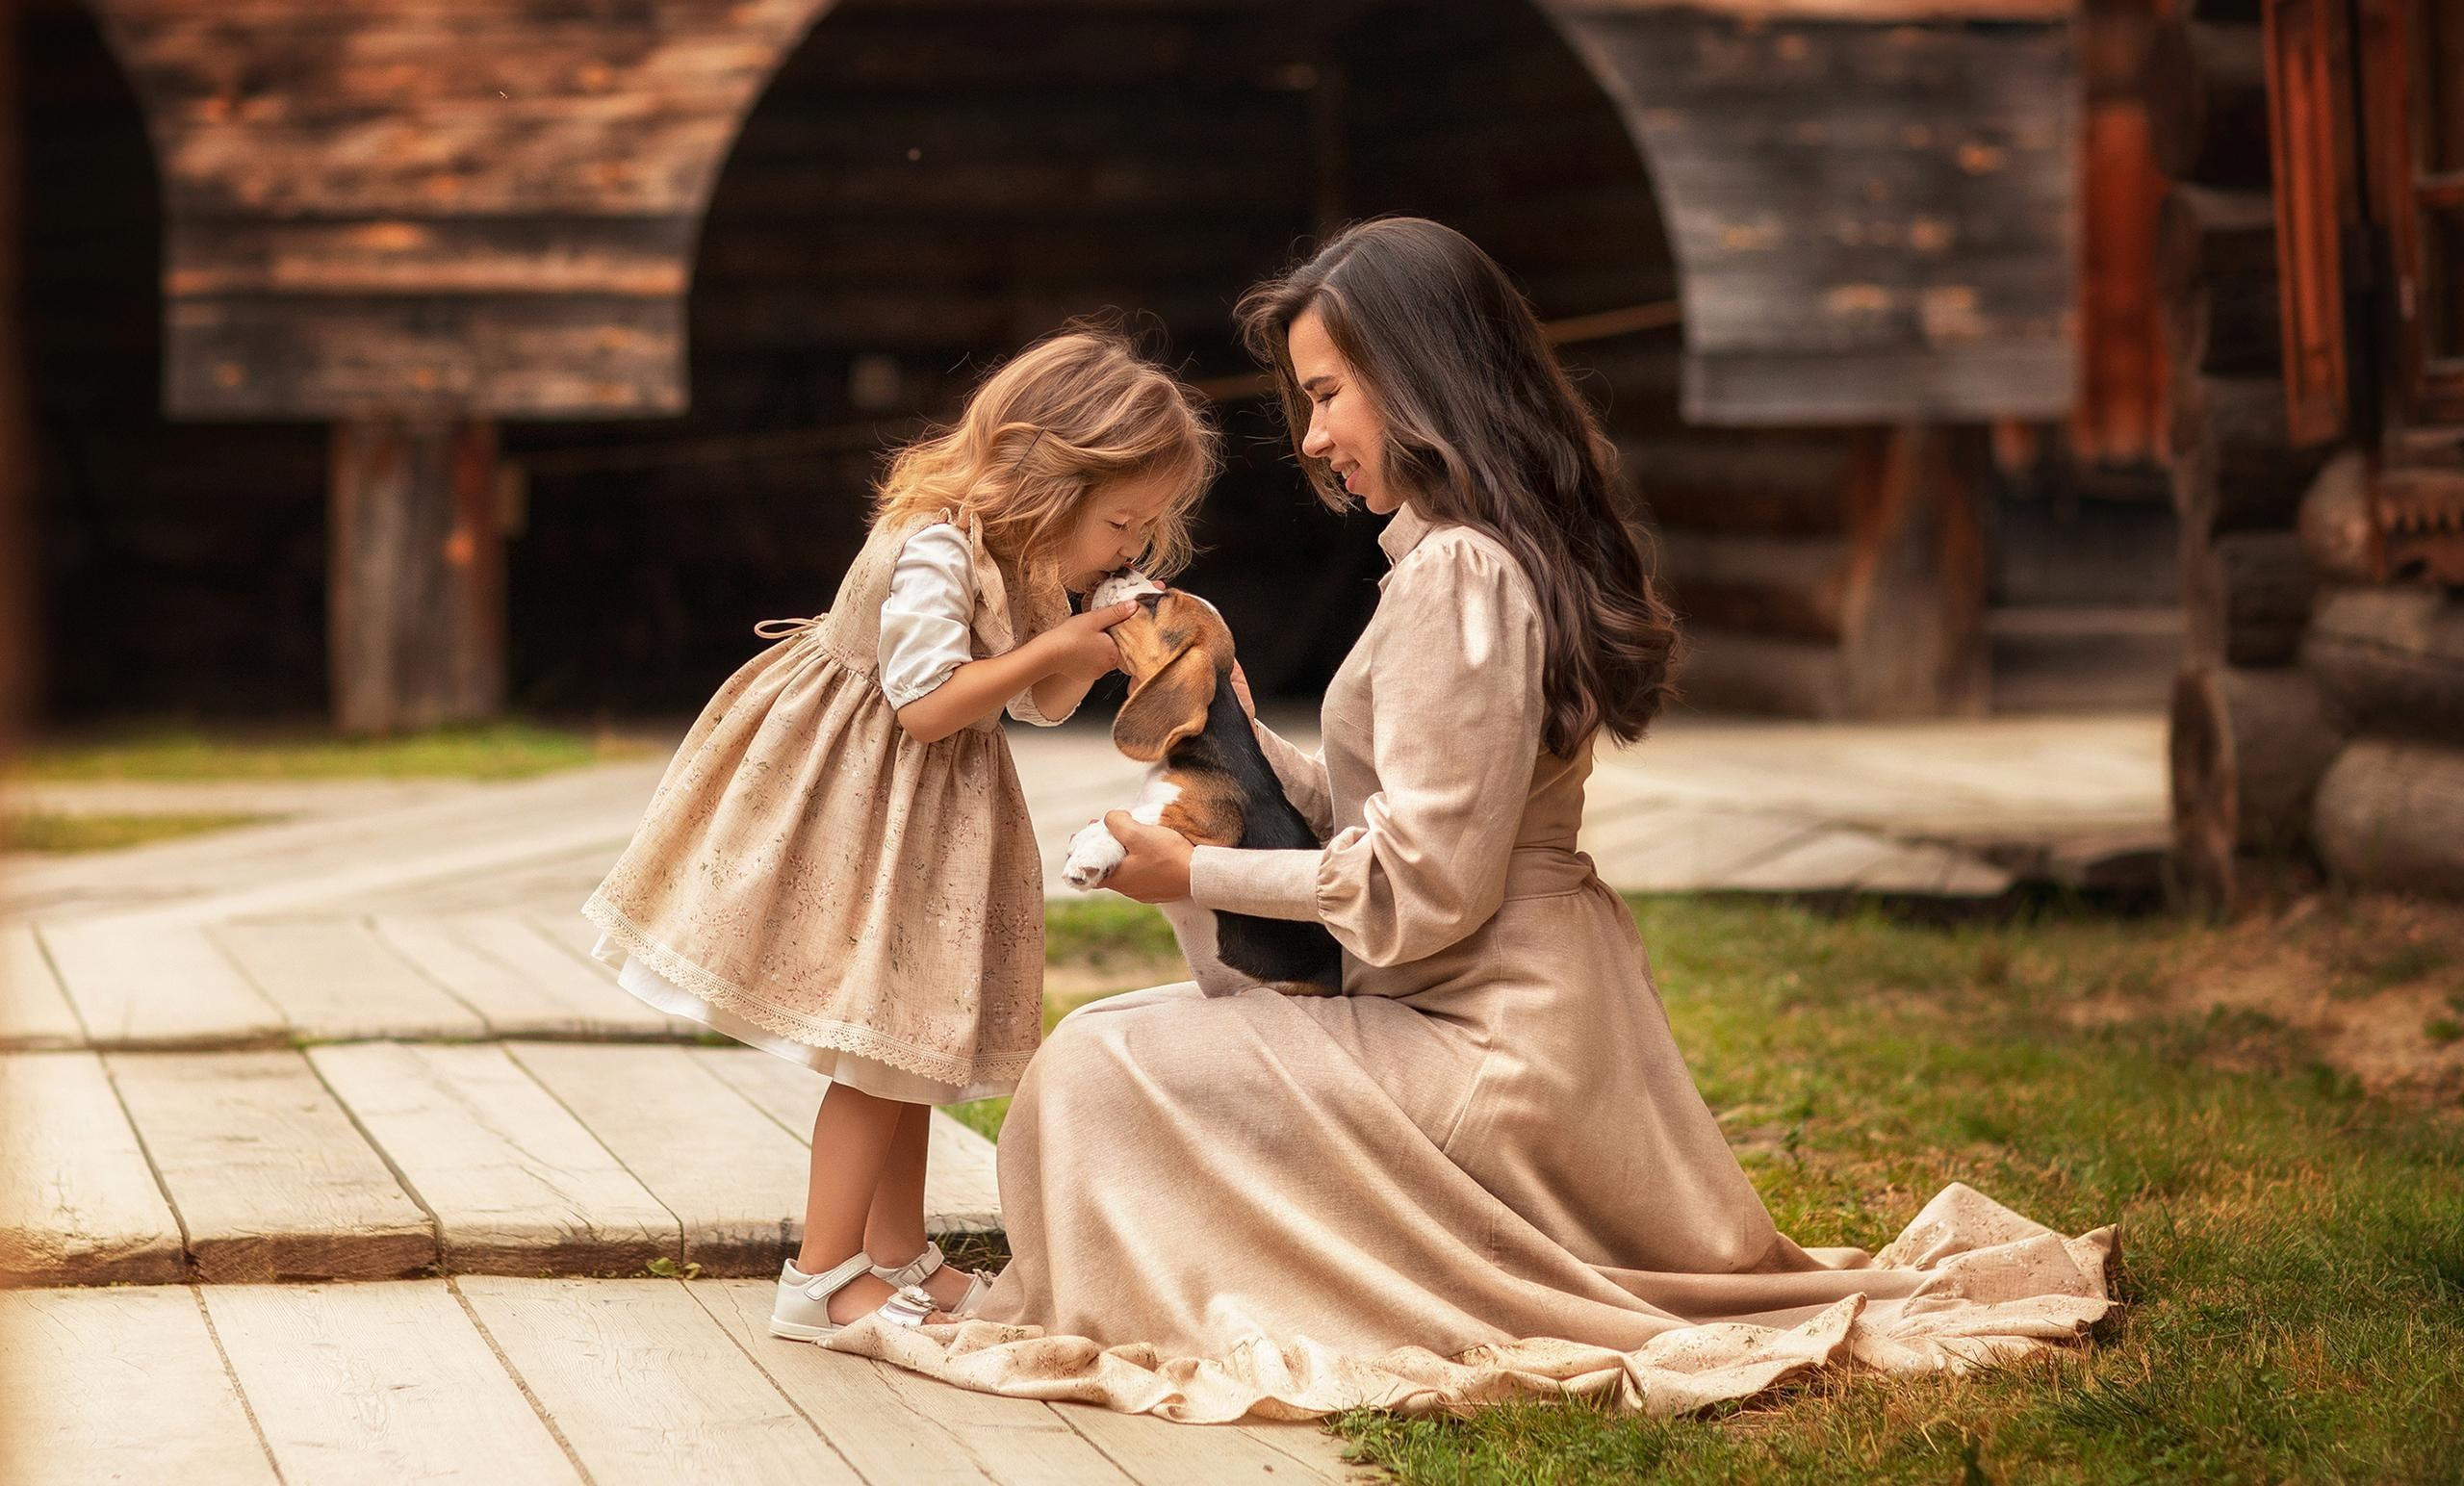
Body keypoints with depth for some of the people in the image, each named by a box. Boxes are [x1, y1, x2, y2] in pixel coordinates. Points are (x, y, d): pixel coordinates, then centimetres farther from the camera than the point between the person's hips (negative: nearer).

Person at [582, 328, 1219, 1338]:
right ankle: (823, 1280, -1)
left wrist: (1094, 651, -6)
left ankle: (897, 1257, 25)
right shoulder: (935, 547, -25)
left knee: (908, 1040, 15)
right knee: (883, 1046, -7)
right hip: (862, 810, -10)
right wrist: (1051, 646, -23)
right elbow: (929, 704, -29)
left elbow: (1040, 706, 13)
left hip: (929, 818, 10)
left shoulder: (1022, 564, 5)